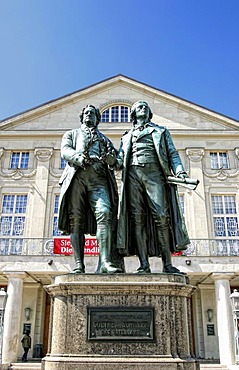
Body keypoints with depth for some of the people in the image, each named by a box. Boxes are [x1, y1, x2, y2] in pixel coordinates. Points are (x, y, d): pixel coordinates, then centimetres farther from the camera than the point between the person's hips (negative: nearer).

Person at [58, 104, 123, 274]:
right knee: (76, 219, -11)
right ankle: (79, 264, -12)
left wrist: (109, 156, -6)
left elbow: (115, 160, 19)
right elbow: (65, 150, 8)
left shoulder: (104, 138, 33)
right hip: (76, 176, 0)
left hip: (98, 178, 1)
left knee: (104, 213, -21)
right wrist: (80, 158, -14)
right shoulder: (72, 134, 29)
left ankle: (105, 262, -29)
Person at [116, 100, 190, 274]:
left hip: (154, 173, -1)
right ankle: (144, 264, -10)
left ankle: (167, 264, -12)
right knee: (137, 217, -9)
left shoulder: (161, 131, 26)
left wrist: (180, 171, -4)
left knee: (161, 216, -13)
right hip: (133, 174, 2)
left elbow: (172, 154, 14)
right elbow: (120, 161, 19)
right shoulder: (127, 136, 28)